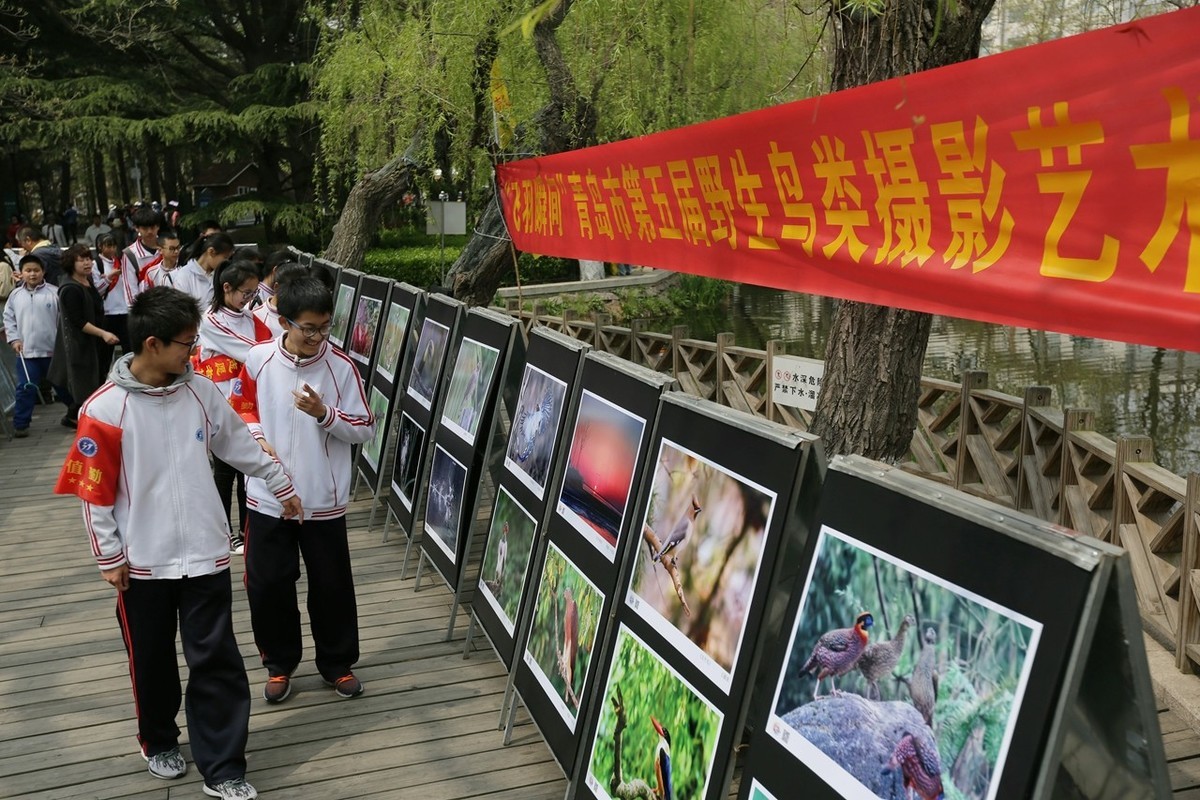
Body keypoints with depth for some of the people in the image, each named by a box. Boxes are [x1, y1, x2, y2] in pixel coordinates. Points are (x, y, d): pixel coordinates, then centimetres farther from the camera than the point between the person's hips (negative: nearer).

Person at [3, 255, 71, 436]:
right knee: (25, 388, 0)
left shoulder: (53, 293, -5)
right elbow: (9, 319, 10)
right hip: (26, 352, 1)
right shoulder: (15, 295, 3)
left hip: (53, 350, -1)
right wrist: (14, 339, -1)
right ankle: (21, 424, 8)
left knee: (62, 385, 14)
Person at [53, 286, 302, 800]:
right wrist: (109, 558, -6)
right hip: (143, 563, -2)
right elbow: (94, 492, -9)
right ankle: (159, 741, 41)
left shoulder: (200, 391, -2)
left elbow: (241, 445, 12)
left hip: (205, 554, 3)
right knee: (152, 661, 16)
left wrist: (282, 488, 19)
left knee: (217, 662, 4)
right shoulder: (105, 409, -14)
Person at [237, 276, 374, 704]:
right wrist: (258, 439, -10)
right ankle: (279, 662, 32)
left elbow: (364, 429, -6)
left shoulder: (341, 366, -10)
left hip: (324, 501, -1)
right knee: (266, 584, 10)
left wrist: (323, 413, -22)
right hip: (268, 497, 1)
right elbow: (244, 407, 9)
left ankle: (337, 662, 31)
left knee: (332, 586, 10)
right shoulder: (258, 359, -6)